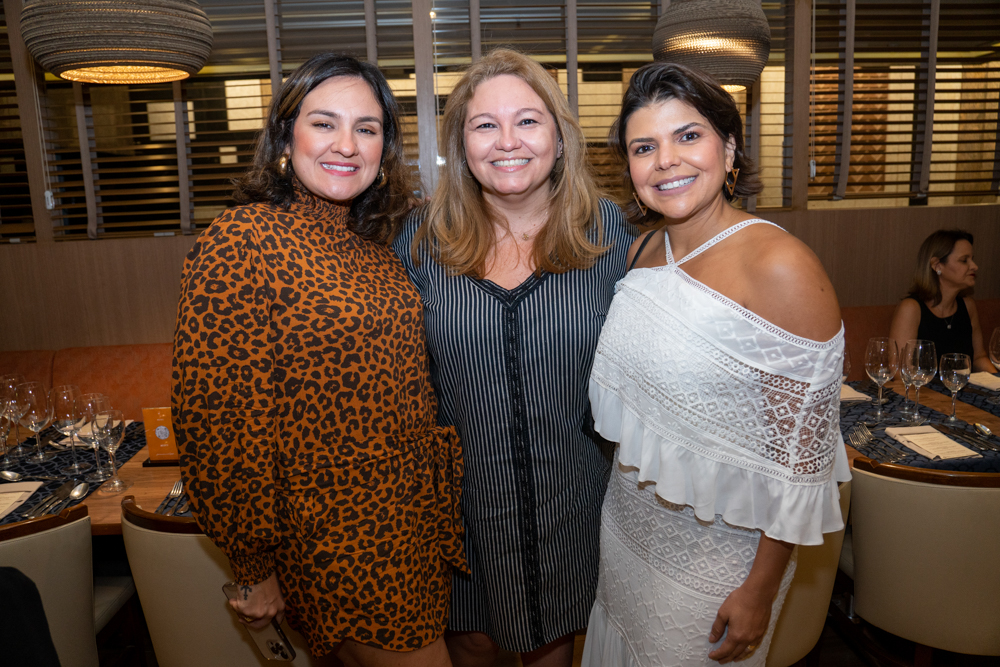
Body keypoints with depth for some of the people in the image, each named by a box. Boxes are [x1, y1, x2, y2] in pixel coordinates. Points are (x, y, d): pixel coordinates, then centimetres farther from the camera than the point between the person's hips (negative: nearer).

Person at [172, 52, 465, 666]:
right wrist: (258, 569, -12)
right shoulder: (243, 242, -17)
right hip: (339, 552, -7)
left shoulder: (371, 242, 6)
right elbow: (216, 426, -18)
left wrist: (440, 476, 14)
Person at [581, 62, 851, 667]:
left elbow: (802, 453, -20)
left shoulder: (781, 266, -24)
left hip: (716, 552, -6)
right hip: (626, 529, 6)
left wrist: (761, 591, -15)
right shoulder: (643, 250, -2)